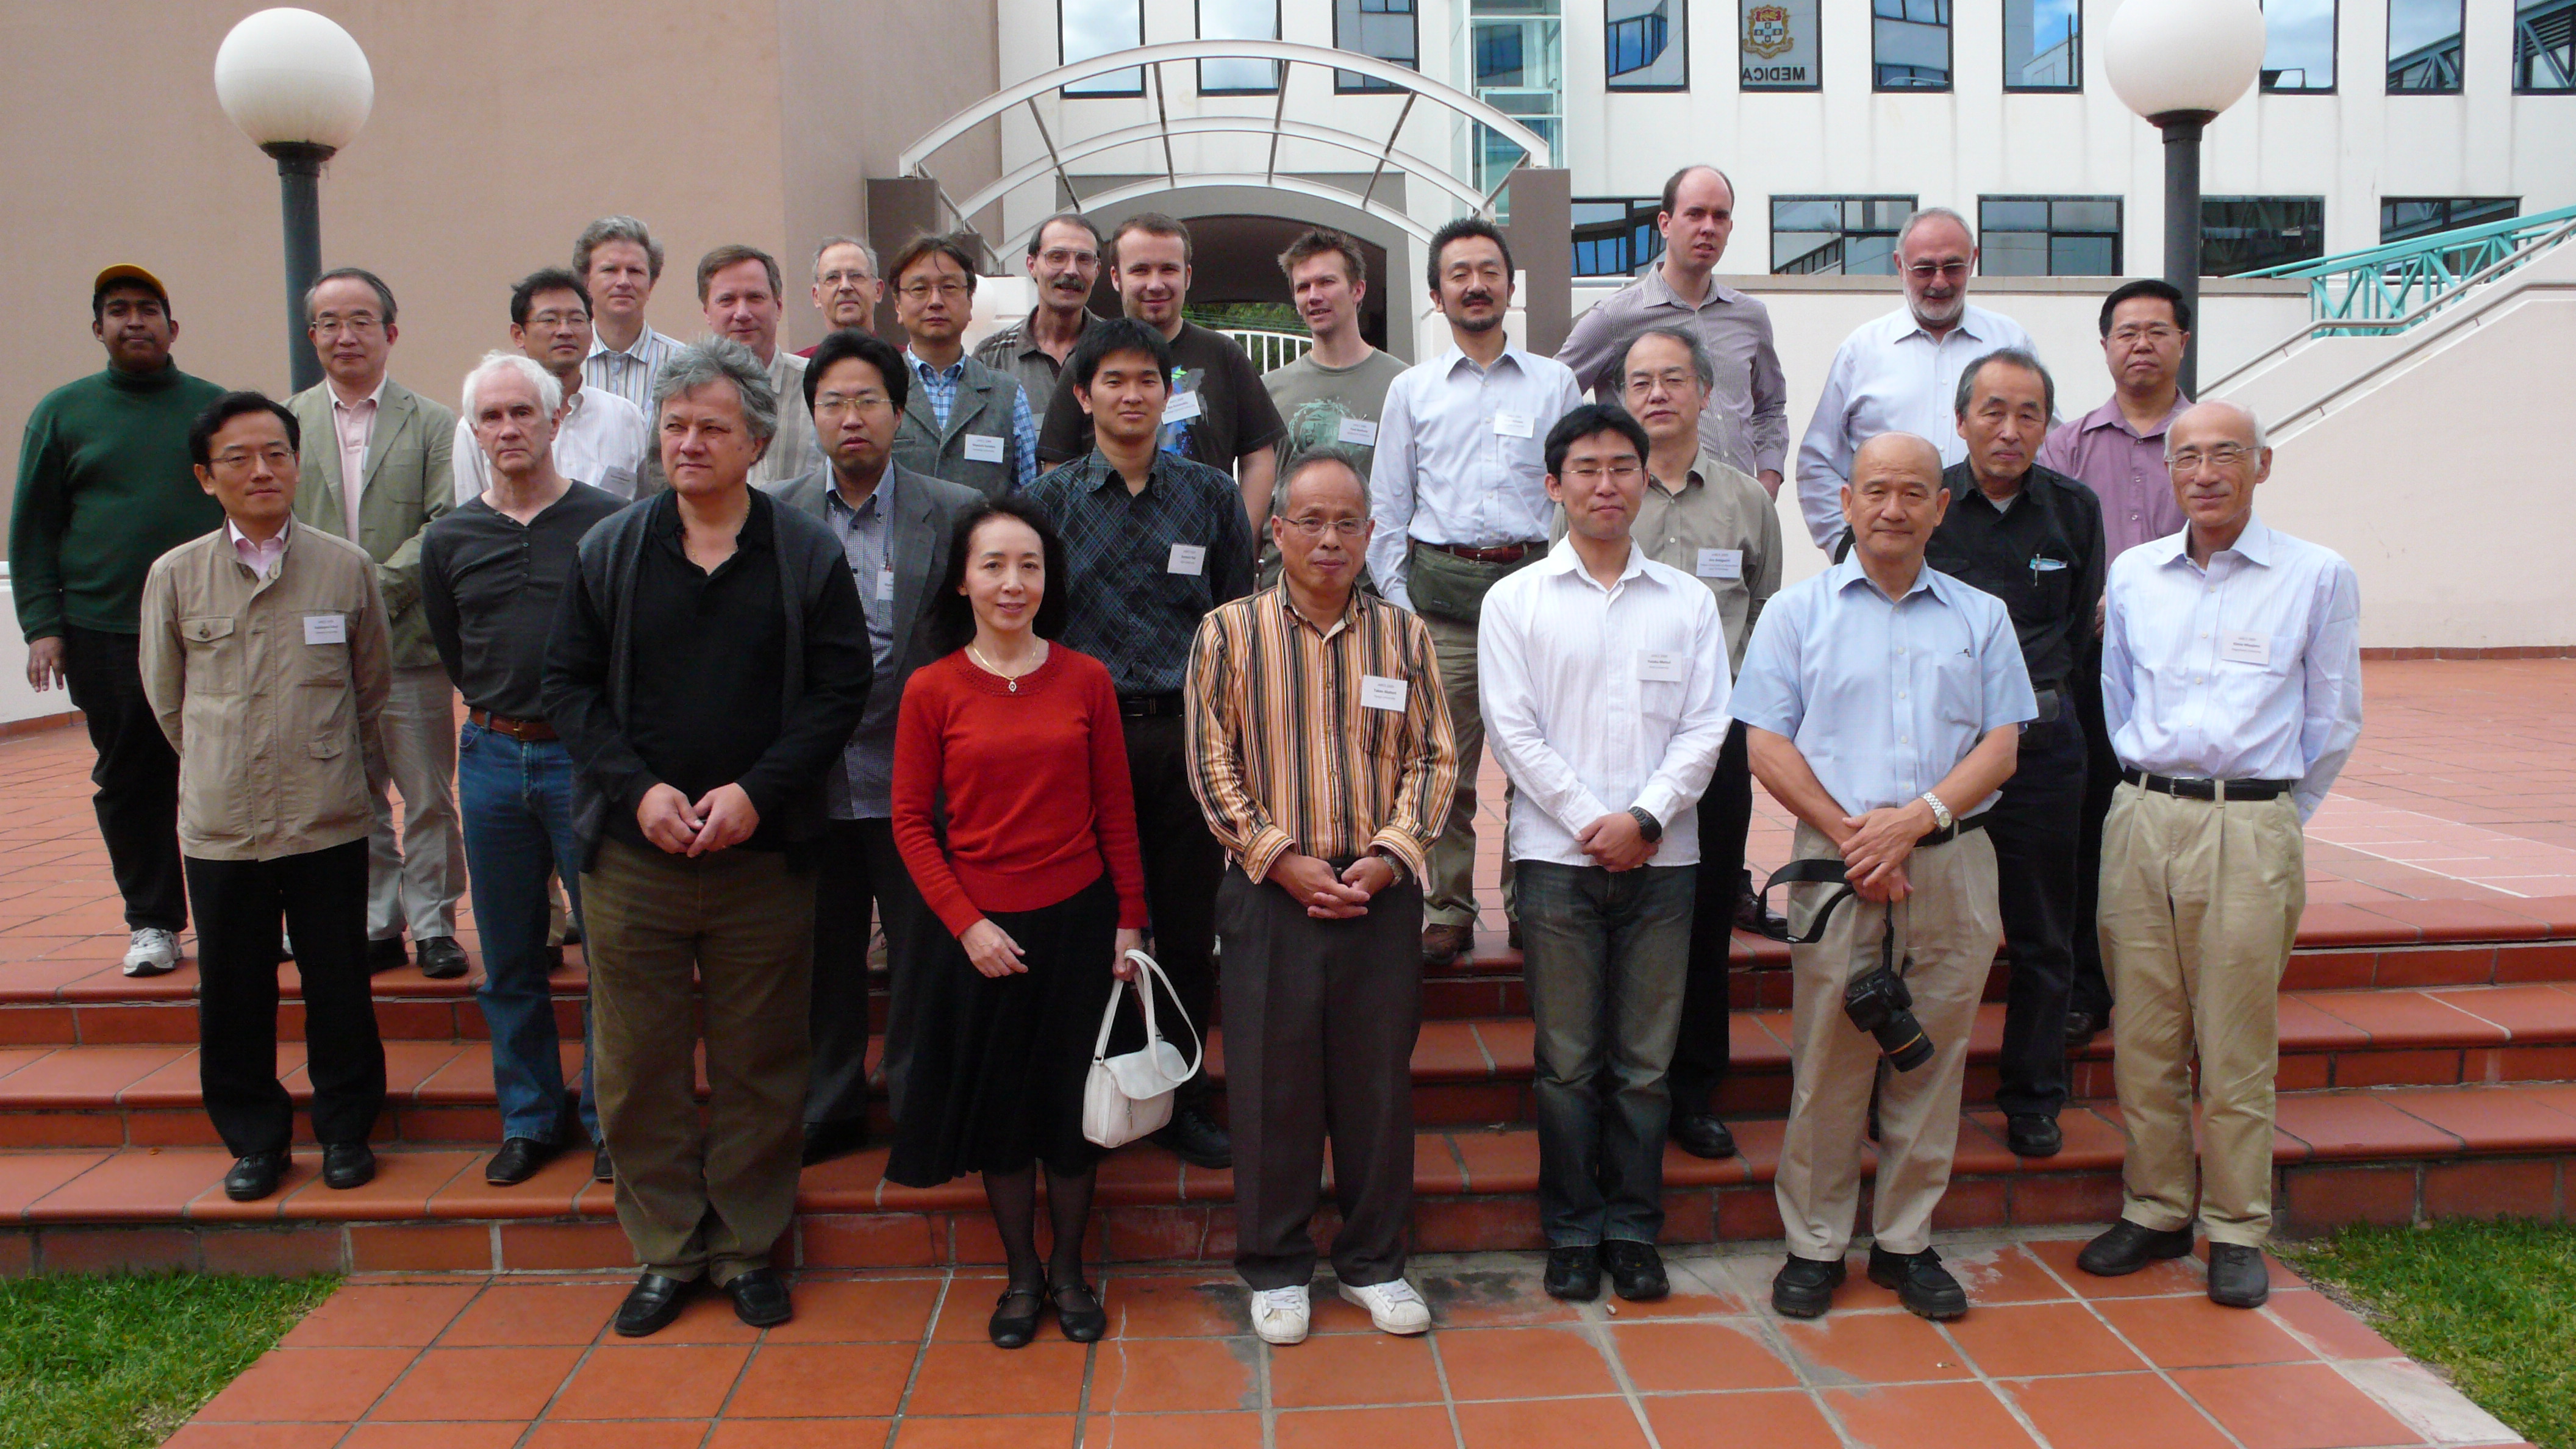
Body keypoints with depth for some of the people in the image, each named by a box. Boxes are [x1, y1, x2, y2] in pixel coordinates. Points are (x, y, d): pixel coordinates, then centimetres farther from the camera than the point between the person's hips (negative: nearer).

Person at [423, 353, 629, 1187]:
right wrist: (504, 717, 11)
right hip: (491, 758, 4)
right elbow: (452, 653, 18)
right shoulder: (451, 540, 7)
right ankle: (530, 1117, 25)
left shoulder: (609, 524, -6)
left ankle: (608, 1117, 15)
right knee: (509, 957, 11)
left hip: (586, 758, -4)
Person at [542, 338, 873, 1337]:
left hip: (764, 855, -1)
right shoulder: (609, 552, 6)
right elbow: (569, 685, 4)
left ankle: (749, 1248, 22)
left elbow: (840, 690, -4)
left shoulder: (808, 556, 1)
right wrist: (637, 787, -10)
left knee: (758, 1064, 7)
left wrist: (757, 790, -14)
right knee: (638, 1063, 8)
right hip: (632, 853, 2)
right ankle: (665, 1251, 23)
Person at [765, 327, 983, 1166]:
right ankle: (829, 1112, 29)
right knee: (823, 957, 13)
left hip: (915, 778, -2)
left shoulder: (955, 513, 0)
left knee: (924, 955, 7)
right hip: (812, 781, 2)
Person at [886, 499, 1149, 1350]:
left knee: (1073, 1104, 9)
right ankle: (1020, 1274, 29)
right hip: (983, 931, 0)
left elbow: (1115, 811, 2)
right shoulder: (932, 690, -4)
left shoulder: (1085, 680, -2)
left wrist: (1130, 922, 1)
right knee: (998, 1105, 11)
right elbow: (911, 821, -2)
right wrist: (967, 924, -8)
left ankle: (1068, 1270, 29)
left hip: (1078, 920, 1)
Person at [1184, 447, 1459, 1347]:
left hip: (1381, 894, 2)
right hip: (1271, 893, -2)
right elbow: (1212, 765, -3)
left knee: (1378, 1080, 9)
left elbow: (1434, 757, 5)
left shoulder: (1402, 634, 6)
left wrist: (1389, 857, -9)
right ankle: (1275, 1268, 22)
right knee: (1272, 1083, 5)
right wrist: (1284, 860, -11)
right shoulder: (1228, 632, 0)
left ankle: (1374, 1263, 25)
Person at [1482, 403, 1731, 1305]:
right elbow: (1513, 730, -2)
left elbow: (1706, 727, 3)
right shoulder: (1516, 601, 5)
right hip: (1558, 855, -1)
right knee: (1569, 1061, 3)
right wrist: (1592, 823, -10)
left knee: (1645, 1061, 6)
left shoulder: (1687, 602, 10)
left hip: (1661, 857, 2)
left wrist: (1646, 817, -10)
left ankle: (1634, 1231, 18)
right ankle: (1571, 1233, 16)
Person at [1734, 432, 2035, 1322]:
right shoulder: (1798, 612, 7)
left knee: (1932, 1057, 7)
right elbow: (1767, 747, 0)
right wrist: (1850, 835, -10)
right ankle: (1814, 1245, 13)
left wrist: (1916, 818, -11)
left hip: (1951, 861, 2)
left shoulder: (1981, 618, 13)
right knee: (1827, 1060, 1)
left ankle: (1906, 1242, 20)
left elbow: (2001, 749, 5)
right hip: (1835, 859, -2)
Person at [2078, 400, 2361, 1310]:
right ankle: (2153, 1211, 20)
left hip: (2250, 831, -3)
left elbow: (2334, 722, 6)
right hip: (2142, 820, 3)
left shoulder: (2317, 577, 1)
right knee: (2142, 1035, 7)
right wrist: (2153, 796, 15)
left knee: (2236, 1046, 1)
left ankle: (2237, 1232, 14)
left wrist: (2272, 815, 9)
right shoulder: (2133, 575, 9)